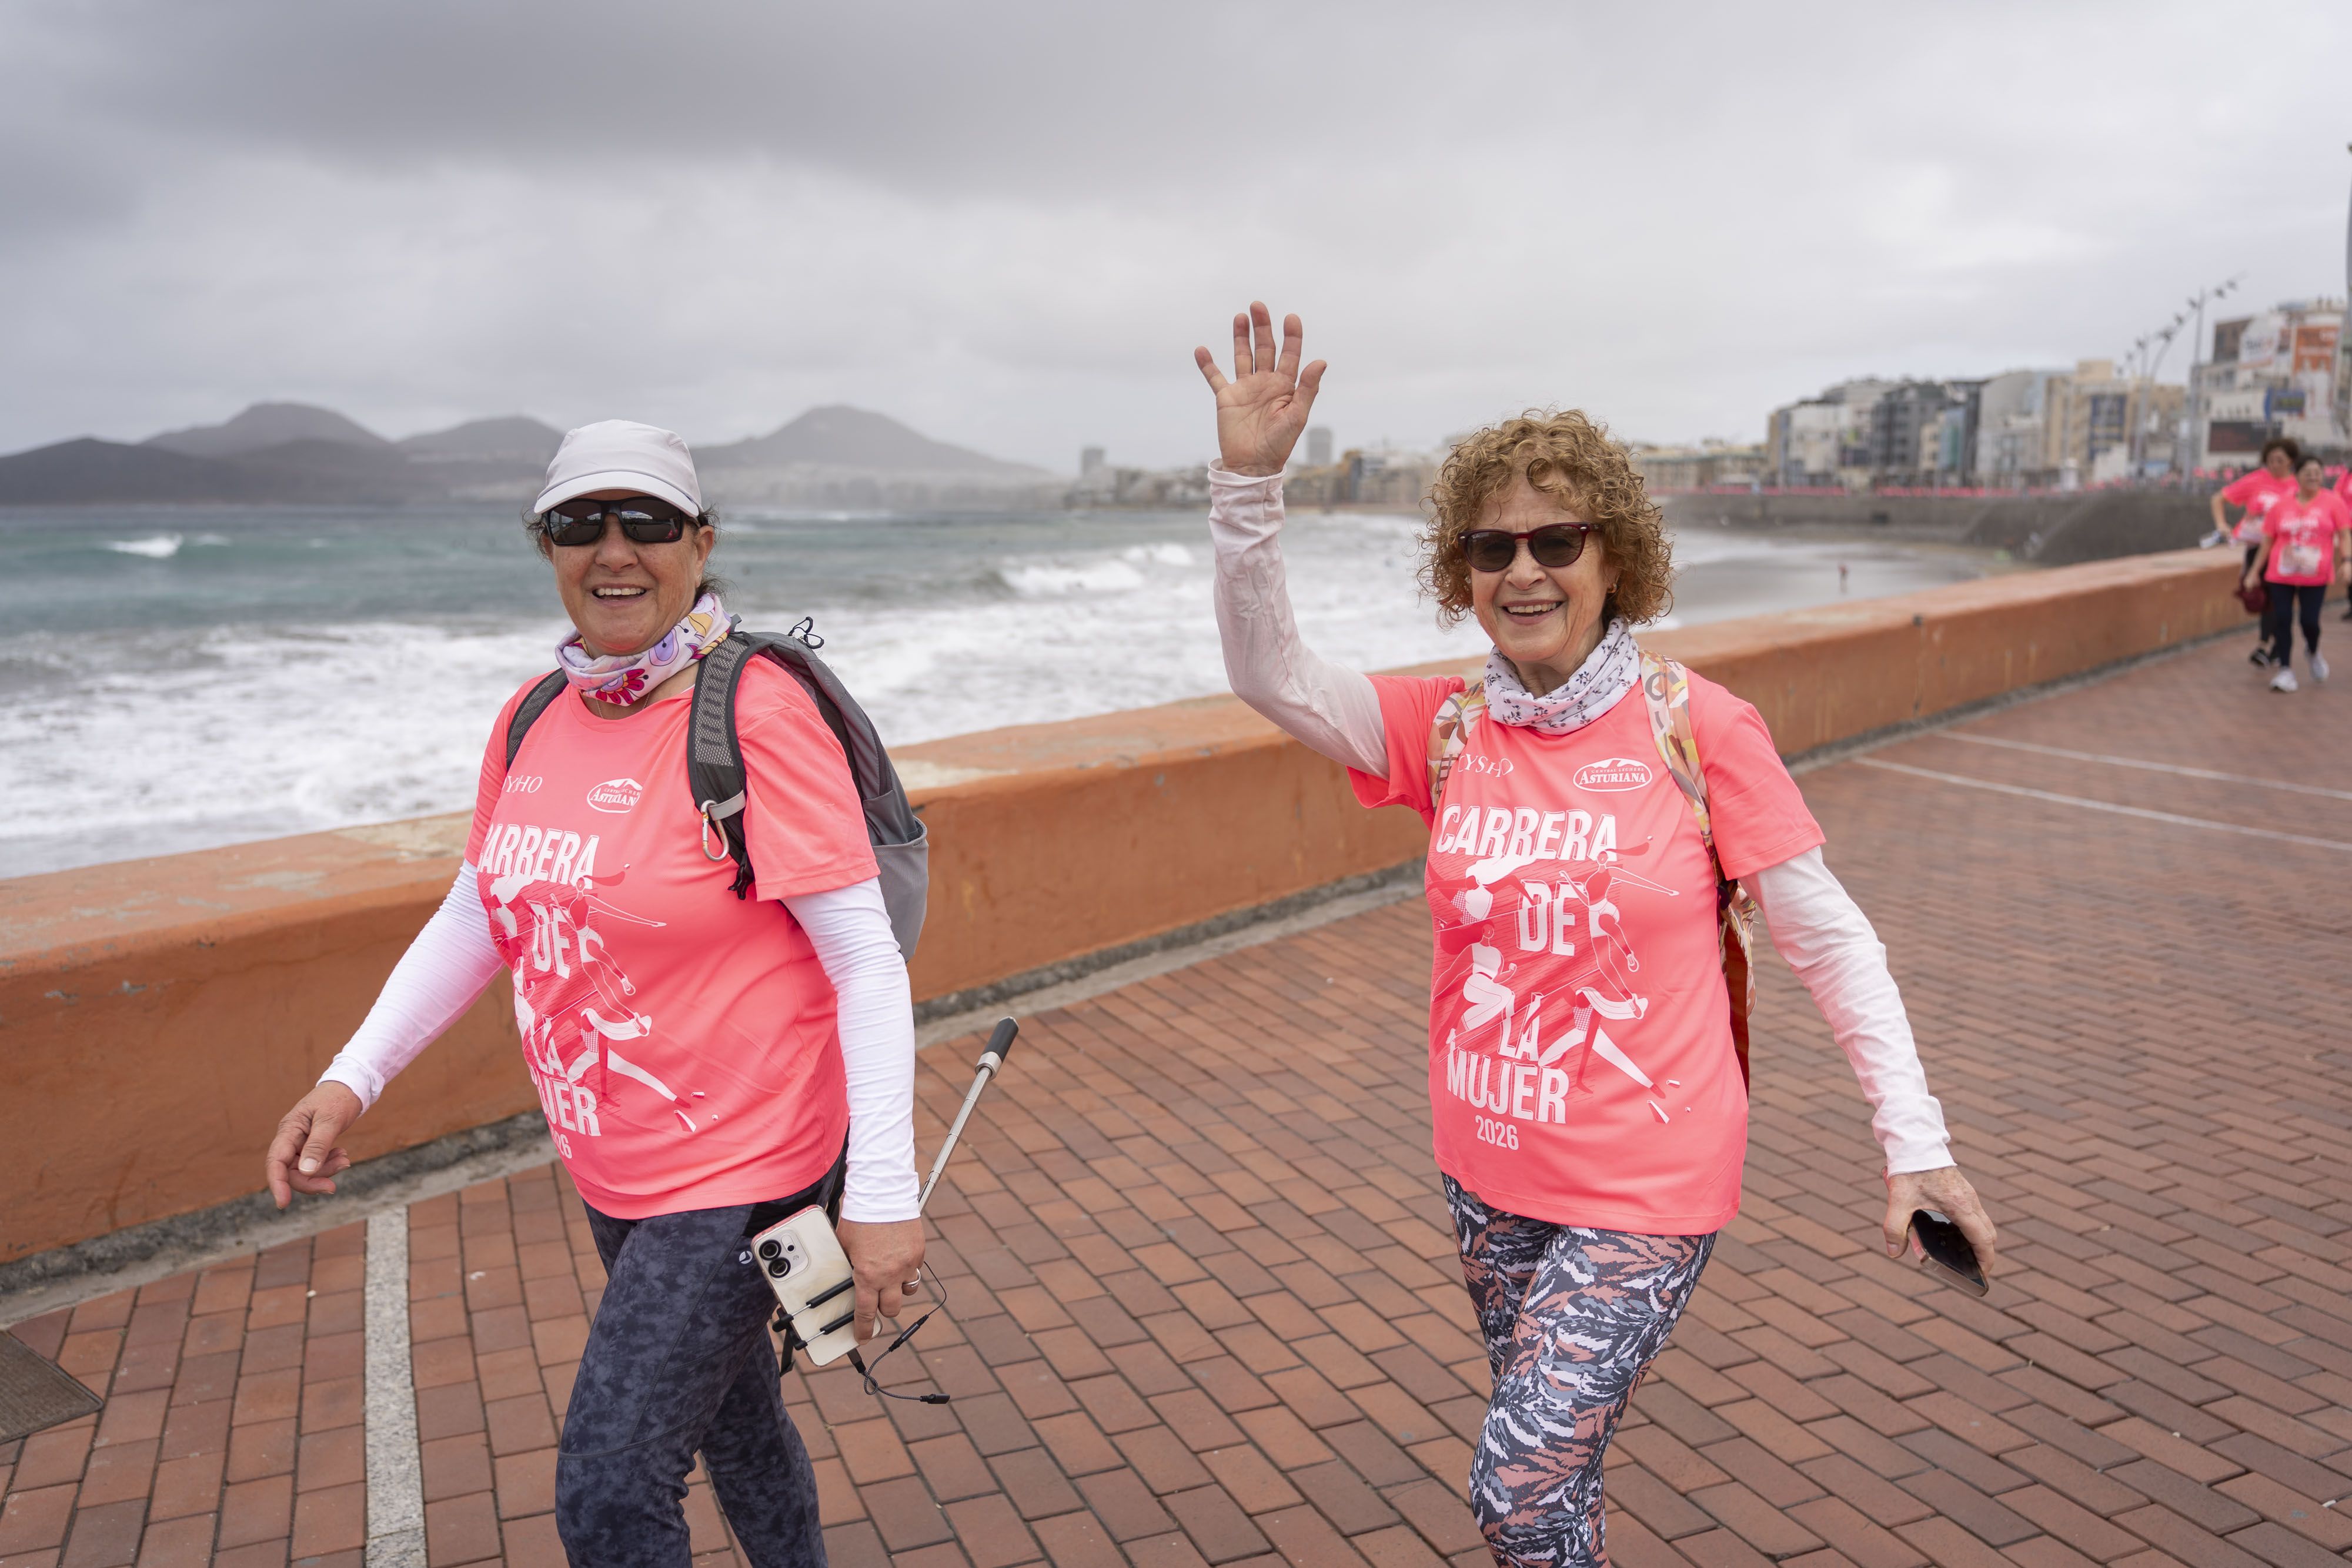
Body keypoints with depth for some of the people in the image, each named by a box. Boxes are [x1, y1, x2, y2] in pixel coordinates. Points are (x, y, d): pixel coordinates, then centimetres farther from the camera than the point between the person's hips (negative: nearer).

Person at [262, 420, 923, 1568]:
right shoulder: (534, 721, 2)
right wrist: (352, 1078, 5)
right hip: (615, 1171, 7)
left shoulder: (755, 717, -20)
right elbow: (477, 916, 14)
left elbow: (868, 962, -21)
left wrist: (881, 1196, -22)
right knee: (731, 1421, 25)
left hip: (742, 1169, -7)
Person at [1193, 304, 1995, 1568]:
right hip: (1488, 1176, 4)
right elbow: (1270, 678, -15)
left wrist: (1914, 1138, -9)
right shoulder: (1445, 731, -3)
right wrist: (1248, 480, -26)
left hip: (1648, 1188, -4)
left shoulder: (1698, 726, -13)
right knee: (1555, 1453, 23)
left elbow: (1827, 940, -8)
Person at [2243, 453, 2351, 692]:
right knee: (2282, 620, -4)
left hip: (2315, 577, -1)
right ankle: (2286, 671, 5)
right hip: (2281, 576, 1)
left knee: (2309, 621, -5)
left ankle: (2313, 653, 29)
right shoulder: (2280, 505, 3)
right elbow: (2267, 541, 9)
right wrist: (2254, 571, 7)